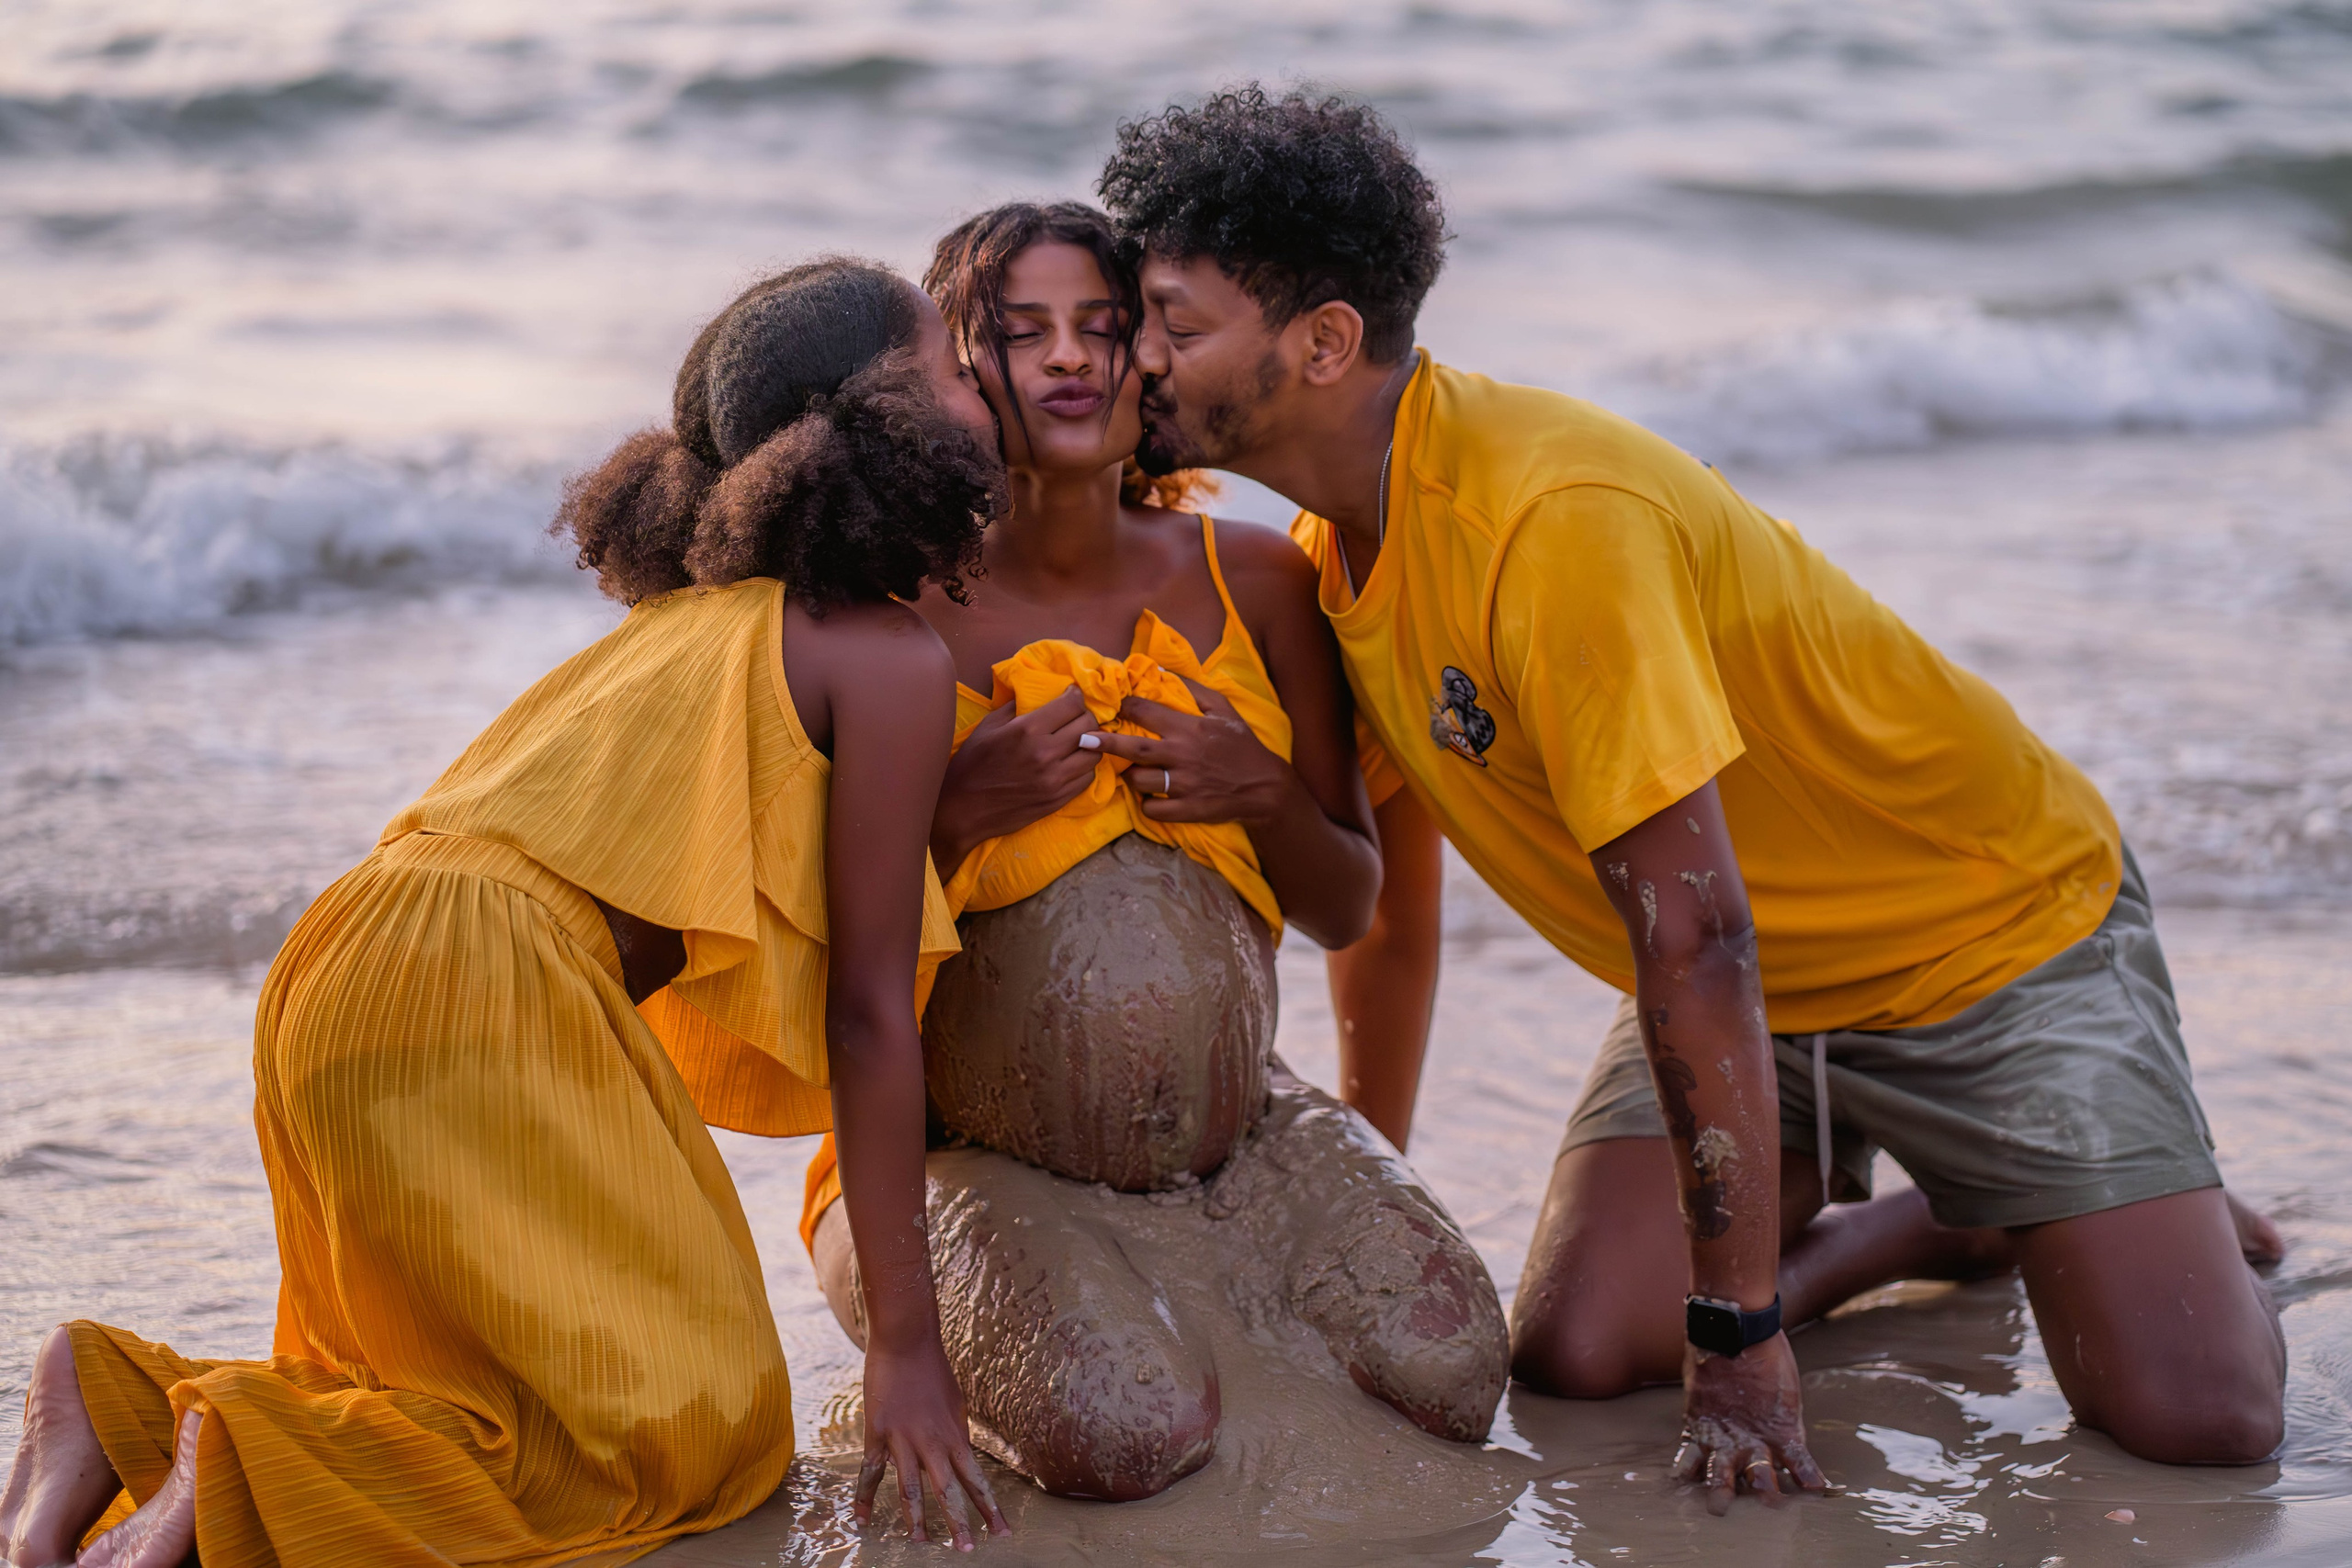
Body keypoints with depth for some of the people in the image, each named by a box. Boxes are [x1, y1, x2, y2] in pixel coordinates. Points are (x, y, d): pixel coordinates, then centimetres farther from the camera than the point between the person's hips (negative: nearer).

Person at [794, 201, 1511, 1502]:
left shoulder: (1253, 581, 3)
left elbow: (1348, 909, 9)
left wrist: (1264, 797, -12)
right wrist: (961, 806, -22)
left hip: (1237, 1136, 4)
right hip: (973, 1153, -4)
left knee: (1451, 1372, -17)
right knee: (1126, 1432, -29)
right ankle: (951, 1340, 5)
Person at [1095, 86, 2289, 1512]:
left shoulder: (1552, 518, -32)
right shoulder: (1338, 553, -4)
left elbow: (1695, 934, -32)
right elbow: (1388, 899, 9)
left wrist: (1741, 1340, -29)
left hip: (1997, 928, -7)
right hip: (1765, 998, 7)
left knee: (2196, 1420, -18)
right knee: (1572, 1353, -12)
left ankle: (2148, 1210, 17)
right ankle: (1941, 1222, 13)